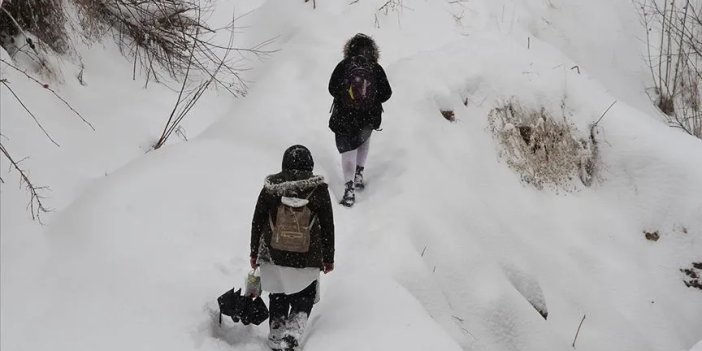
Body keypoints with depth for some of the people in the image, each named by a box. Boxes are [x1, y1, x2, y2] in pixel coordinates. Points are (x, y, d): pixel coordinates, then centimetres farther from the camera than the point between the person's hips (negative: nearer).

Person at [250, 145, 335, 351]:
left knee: (278, 299, 20)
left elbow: (257, 222, 2)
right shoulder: (319, 189, -7)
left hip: (274, 257, 1)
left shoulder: (270, 188, -4)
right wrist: (329, 258, 9)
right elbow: (328, 227, -2)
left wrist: (254, 253, 14)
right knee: (304, 300, 15)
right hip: (307, 260, -1)